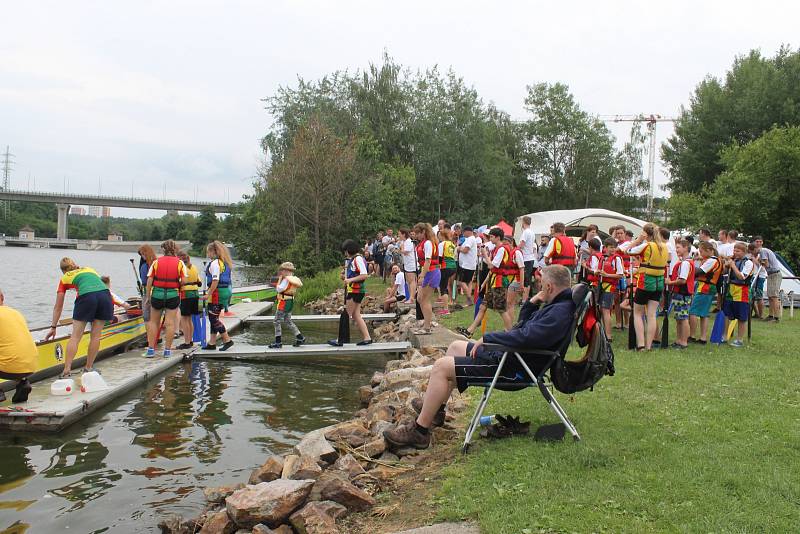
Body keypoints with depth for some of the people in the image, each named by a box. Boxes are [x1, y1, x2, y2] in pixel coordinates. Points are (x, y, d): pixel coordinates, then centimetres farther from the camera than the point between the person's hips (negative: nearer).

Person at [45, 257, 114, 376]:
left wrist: (53, 327, 36)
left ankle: (66, 370, -2)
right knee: (95, 335, 14)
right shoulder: (89, 269, 33)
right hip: (105, 295, 3)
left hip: (87, 297, -3)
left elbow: (58, 307, 28)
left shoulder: (65, 278, 25)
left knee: (75, 337, 5)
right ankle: (89, 367, 20)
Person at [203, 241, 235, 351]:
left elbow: (215, 281, -20)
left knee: (213, 318, -5)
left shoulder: (215, 263, -13)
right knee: (213, 318, 13)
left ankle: (227, 340, -5)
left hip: (217, 292, -10)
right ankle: (212, 343, 17)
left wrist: (208, 294, -17)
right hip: (226, 291, 10)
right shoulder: (224, 262, 16)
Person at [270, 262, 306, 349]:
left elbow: (279, 289, -21)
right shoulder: (294, 279, 11)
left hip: (284, 302, -10)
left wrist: (279, 279, -11)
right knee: (288, 321, 18)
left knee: (277, 322, -1)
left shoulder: (286, 279, -18)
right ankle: (300, 338, 17)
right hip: (290, 302, 10)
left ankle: (278, 342, 1)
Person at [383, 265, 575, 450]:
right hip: (506, 354, 11)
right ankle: (435, 409, 26)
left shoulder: (560, 312, -22)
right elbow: (523, 325, 22)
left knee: (441, 367, -15)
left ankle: (419, 431, -7)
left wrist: (487, 338, -21)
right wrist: (532, 304, 4)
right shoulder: (557, 305, 11)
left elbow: (525, 336, -32)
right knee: (456, 347, 23)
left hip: (514, 366, -11)